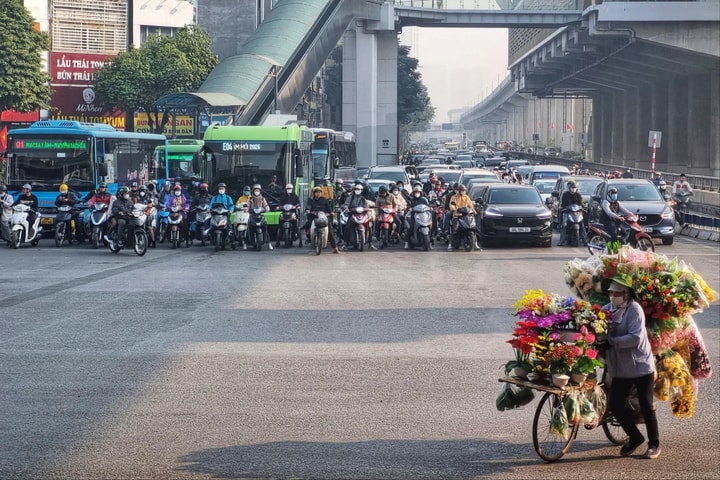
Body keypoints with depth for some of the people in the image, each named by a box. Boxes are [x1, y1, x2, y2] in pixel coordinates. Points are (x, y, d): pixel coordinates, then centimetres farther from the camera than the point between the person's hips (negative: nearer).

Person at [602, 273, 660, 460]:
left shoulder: (634, 309, -15)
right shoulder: (606, 309, 2)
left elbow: (636, 338, -24)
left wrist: (611, 341, -27)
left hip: (641, 366, -5)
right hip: (619, 368, 6)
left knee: (646, 406, 2)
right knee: (615, 404, 3)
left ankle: (654, 443, 20)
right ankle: (635, 437, 24)